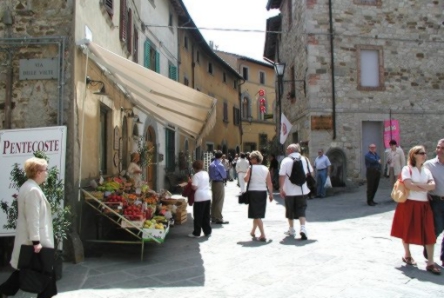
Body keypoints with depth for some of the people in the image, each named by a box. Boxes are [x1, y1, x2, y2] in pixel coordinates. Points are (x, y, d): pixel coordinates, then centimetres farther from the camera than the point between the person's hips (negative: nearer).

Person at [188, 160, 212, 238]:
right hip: (208, 196, 7)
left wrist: (191, 182, -1)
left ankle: (196, 233, 8)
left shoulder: (196, 175, -12)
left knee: (198, 216, 2)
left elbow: (194, 187, -19)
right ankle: (207, 231, 20)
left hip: (200, 197, -7)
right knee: (206, 216, 15)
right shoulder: (206, 173, 10)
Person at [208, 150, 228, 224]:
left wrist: (214, 178, 8)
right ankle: (219, 219, 0)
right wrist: (223, 178, 6)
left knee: (214, 201, 14)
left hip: (213, 183, 8)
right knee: (219, 202, -3)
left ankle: (213, 218, 22)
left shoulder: (211, 164, 7)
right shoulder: (220, 165, -17)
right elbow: (224, 175, -12)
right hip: (219, 183, -8)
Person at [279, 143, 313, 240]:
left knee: (290, 210, 14)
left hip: (289, 191, -2)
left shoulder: (286, 161, -9)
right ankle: (303, 228, -13)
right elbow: (310, 173, 11)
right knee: (301, 210, 6)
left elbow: (282, 176, -13)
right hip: (302, 190, 2)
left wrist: (281, 188, -7)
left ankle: (291, 230, 26)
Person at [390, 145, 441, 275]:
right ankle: (407, 255, 28)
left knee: (429, 233, -1)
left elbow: (432, 185, -5)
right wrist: (425, 188, -9)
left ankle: (430, 263, 2)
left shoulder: (426, 170, 10)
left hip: (423, 205, 4)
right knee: (407, 230, 8)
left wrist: (417, 184, -15)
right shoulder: (407, 169, -6)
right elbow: (409, 185, -20)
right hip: (409, 204, -4)